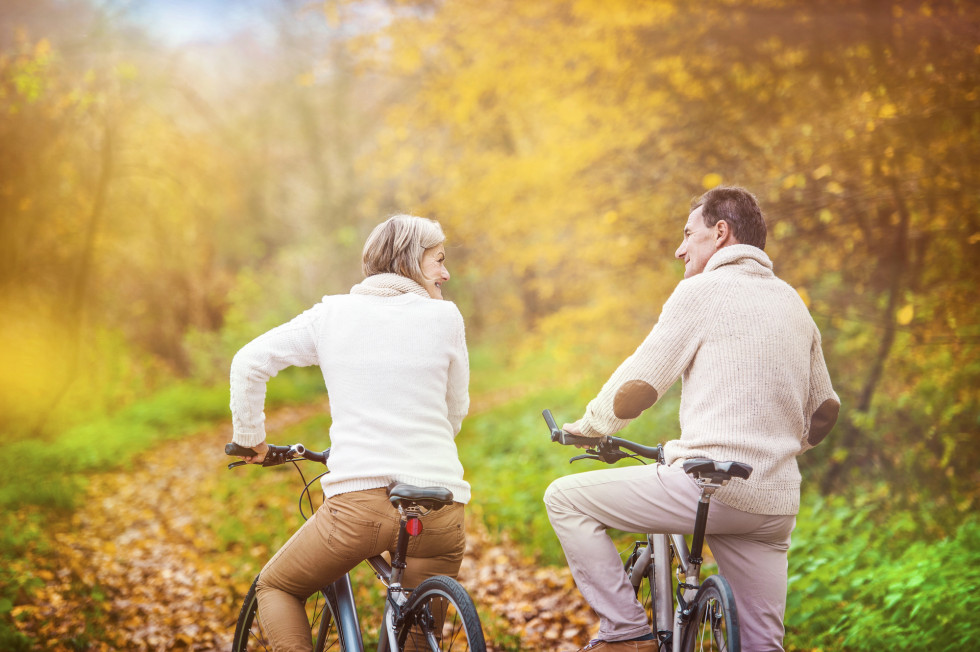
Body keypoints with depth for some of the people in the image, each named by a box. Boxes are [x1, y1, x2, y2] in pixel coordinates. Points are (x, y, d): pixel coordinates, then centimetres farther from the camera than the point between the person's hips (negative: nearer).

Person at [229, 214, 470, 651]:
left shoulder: (333, 313, 9)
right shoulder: (444, 317, 8)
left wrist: (250, 439, 19)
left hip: (360, 499, -1)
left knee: (276, 588, 22)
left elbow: (249, 363, 6)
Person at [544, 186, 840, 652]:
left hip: (710, 486, -7)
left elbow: (636, 390, -5)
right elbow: (825, 410, 25)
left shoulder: (703, 290, -2)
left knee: (566, 499, 5)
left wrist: (591, 426, 13)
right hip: (776, 504, 7)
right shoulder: (793, 303, 19)